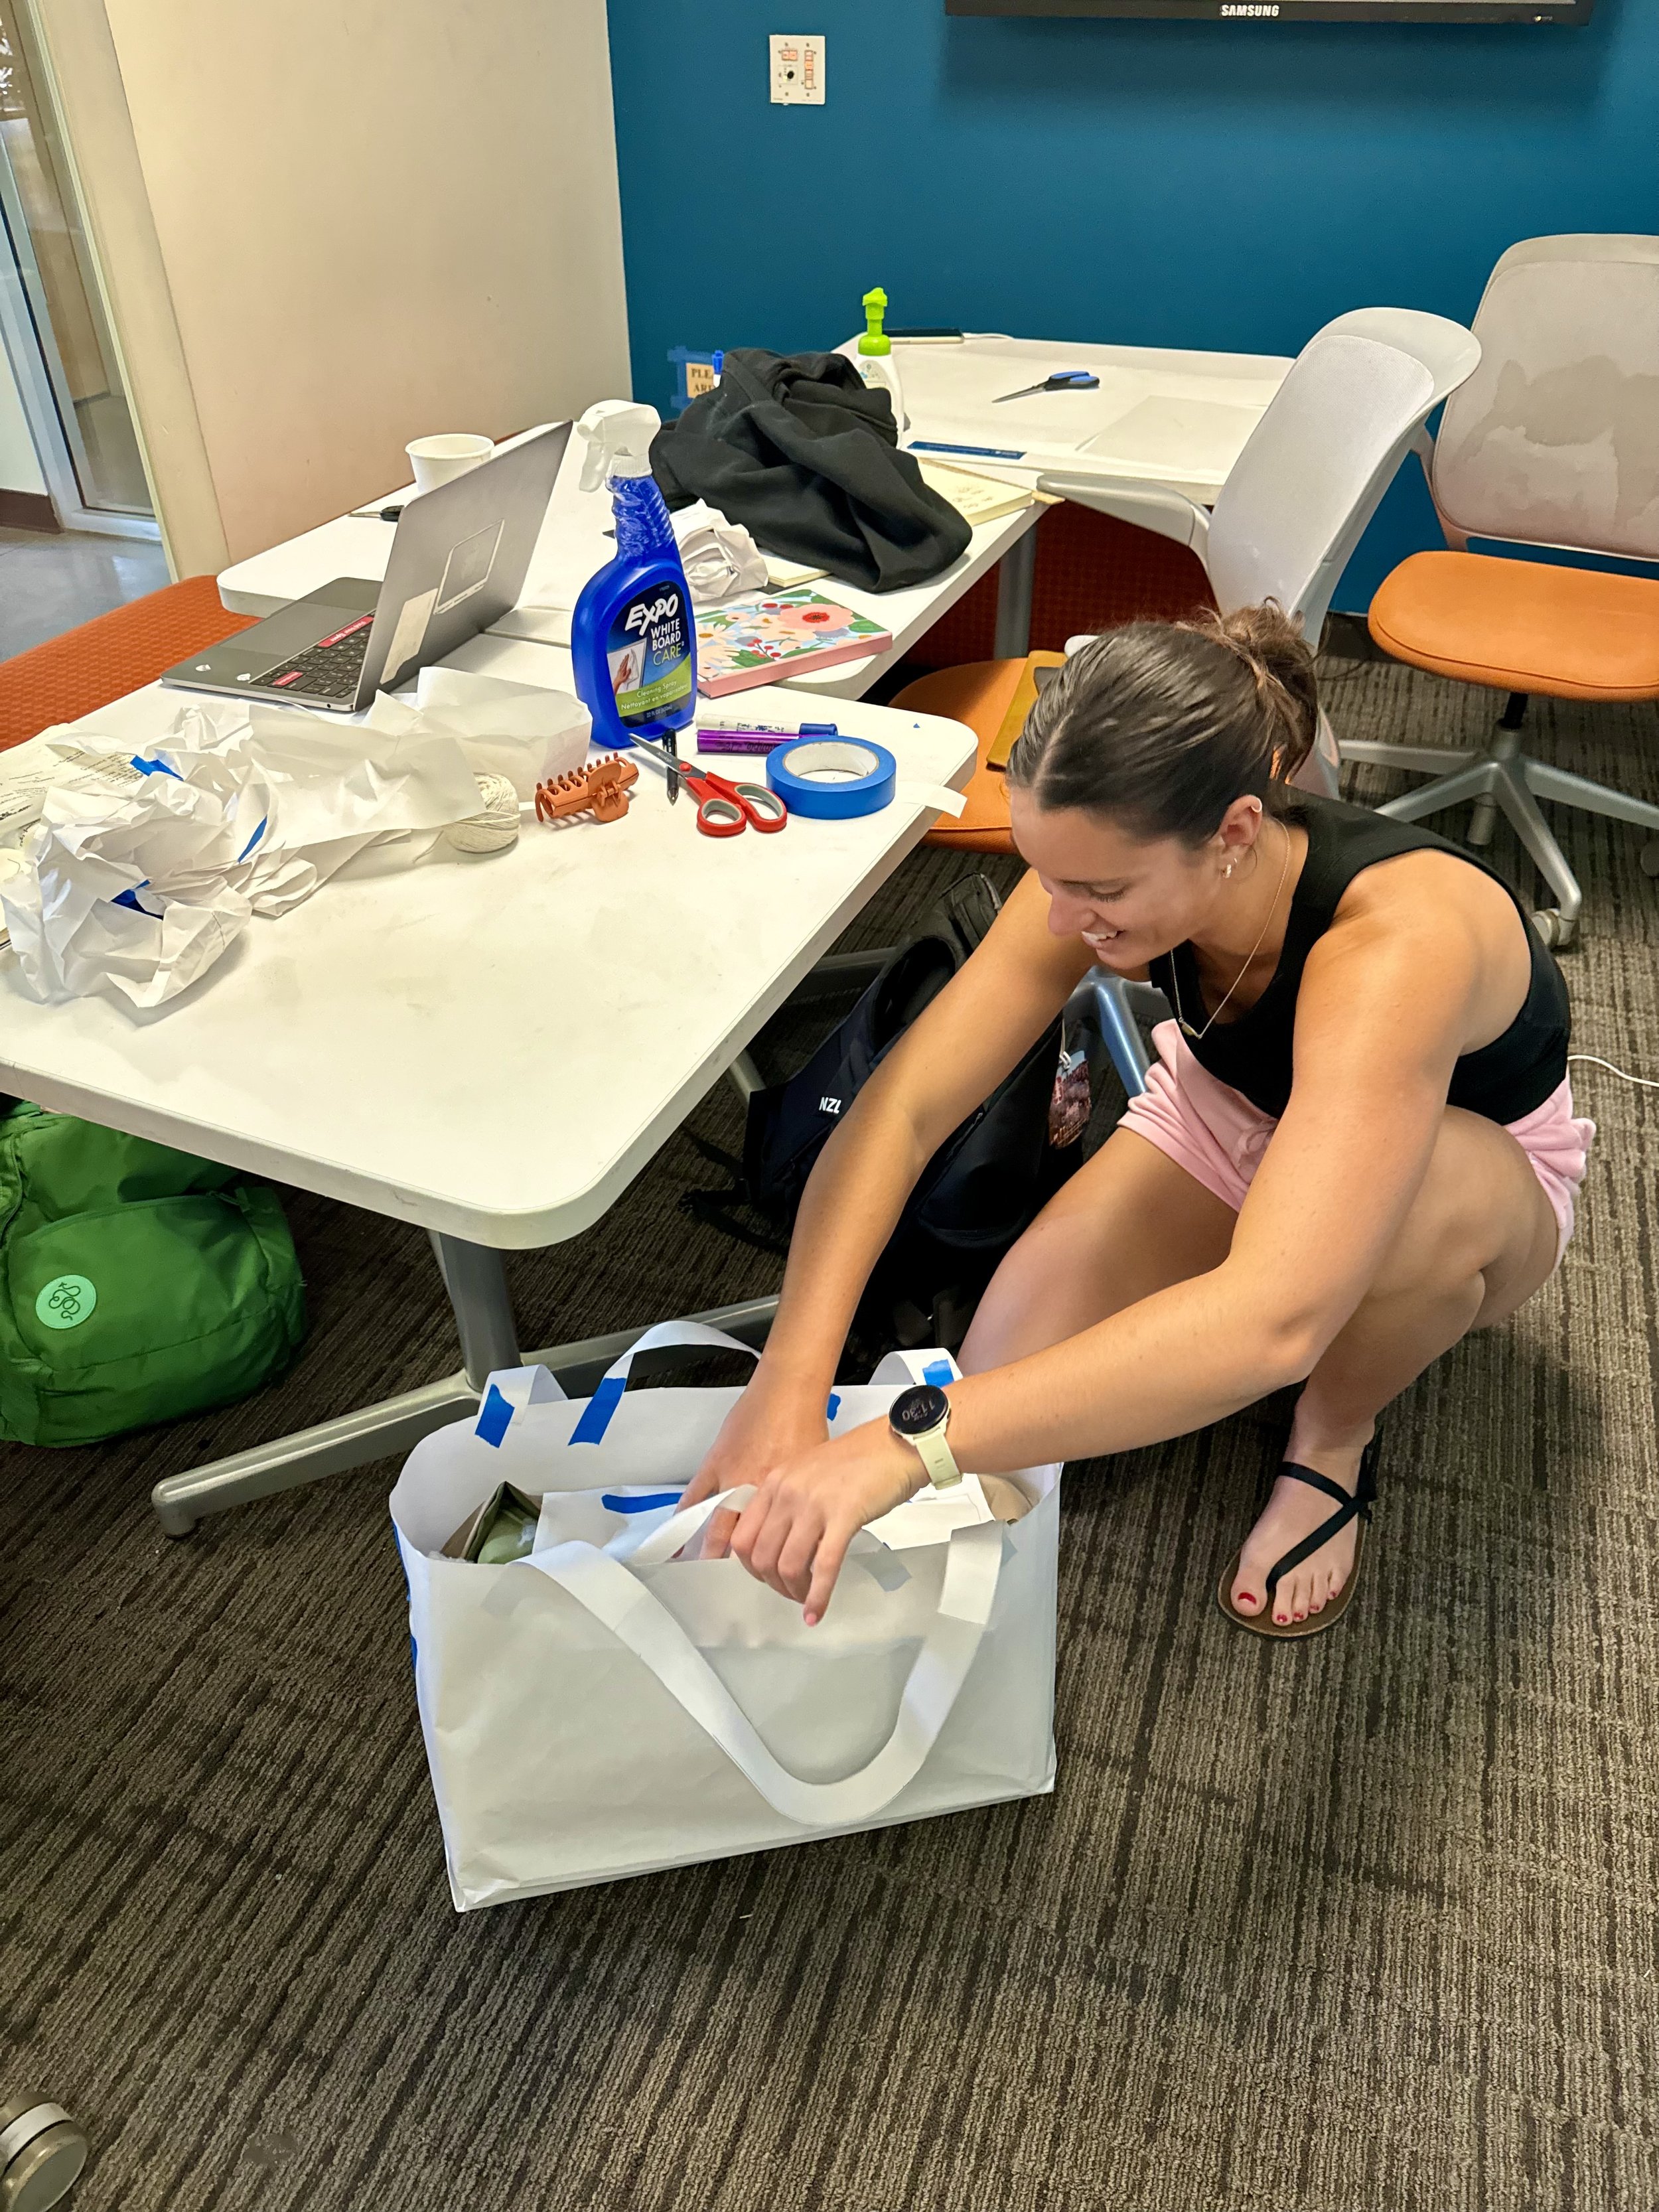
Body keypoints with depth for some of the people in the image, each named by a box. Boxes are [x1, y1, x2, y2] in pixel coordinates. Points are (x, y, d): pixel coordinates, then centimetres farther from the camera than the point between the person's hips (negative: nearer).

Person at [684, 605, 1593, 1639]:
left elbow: (1274, 1321, -54)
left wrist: (904, 1446, -59)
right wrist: (787, 1387, -42)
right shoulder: (1102, 864, -27)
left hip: (1480, 1187, -2)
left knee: (1423, 1187, -41)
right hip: (1224, 1126, 3)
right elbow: (901, 1106, -29)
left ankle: (1333, 1444, -7)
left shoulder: (1396, 939, -43)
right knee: (1011, 1378, -18)